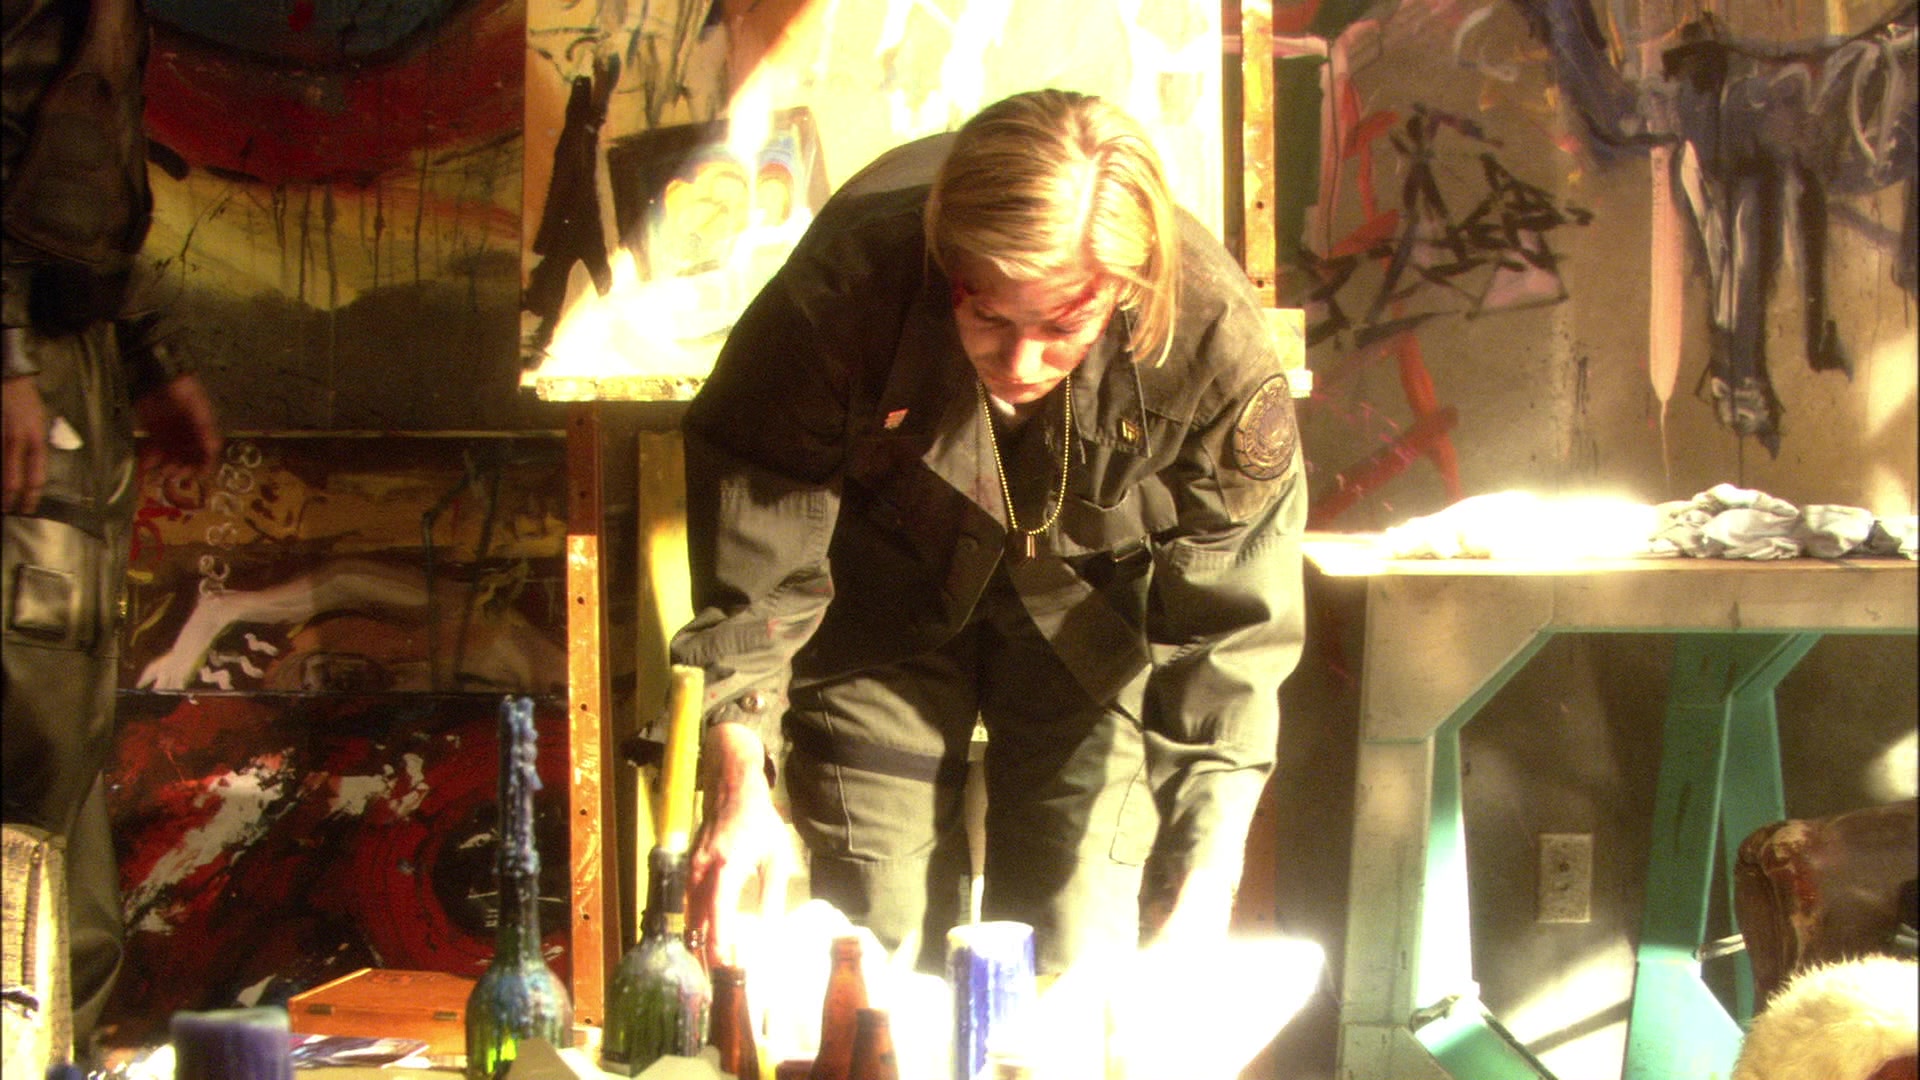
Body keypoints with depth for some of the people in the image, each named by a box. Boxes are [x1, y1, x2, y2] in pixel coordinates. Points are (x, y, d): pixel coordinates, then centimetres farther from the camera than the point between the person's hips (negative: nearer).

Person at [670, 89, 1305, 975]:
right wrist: (737, 784, -26)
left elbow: (1230, 633, -22)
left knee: (1076, 956, -3)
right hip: (883, 595, 0)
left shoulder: (1215, 344, -32)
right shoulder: (850, 282, -34)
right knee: (877, 944, -3)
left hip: (1088, 614, 0)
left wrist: (1203, 881, -25)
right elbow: (754, 526, -21)